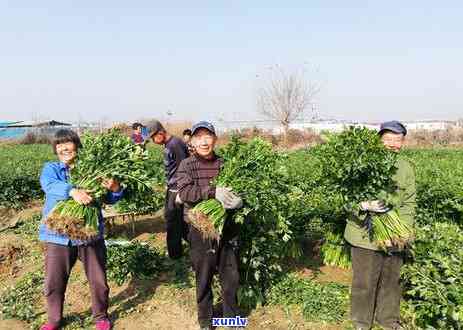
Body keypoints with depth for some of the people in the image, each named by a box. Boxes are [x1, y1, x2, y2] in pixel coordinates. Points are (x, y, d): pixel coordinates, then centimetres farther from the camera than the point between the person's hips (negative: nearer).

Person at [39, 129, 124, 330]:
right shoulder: (50, 168, 4)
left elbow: (109, 199, 1)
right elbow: (49, 185, -20)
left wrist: (114, 189, -23)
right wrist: (72, 191, -40)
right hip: (58, 236, 0)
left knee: (98, 281, 9)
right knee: (53, 283, 11)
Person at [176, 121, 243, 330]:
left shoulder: (224, 164, 2)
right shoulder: (187, 165, -5)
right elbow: (184, 193, -19)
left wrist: (237, 201, -17)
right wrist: (213, 191, -31)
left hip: (227, 228, 3)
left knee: (231, 276, 14)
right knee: (204, 277, 13)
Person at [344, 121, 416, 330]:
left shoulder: (406, 168, 4)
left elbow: (409, 203, 7)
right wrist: (365, 205, -31)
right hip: (366, 236, -4)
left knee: (391, 281, 20)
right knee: (364, 283, 7)